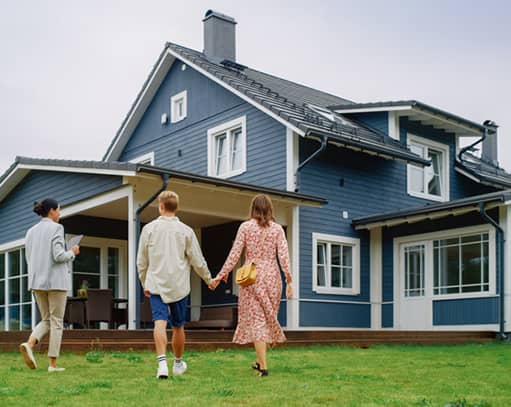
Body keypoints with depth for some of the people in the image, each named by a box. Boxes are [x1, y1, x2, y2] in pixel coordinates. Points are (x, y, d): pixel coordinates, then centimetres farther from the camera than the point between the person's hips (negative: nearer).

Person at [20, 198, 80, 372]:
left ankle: (29, 344, -15)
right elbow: (58, 256, -17)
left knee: (46, 321, 13)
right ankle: (53, 363, -1)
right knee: (57, 322, 1)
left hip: (37, 281, 6)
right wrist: (72, 252, 4)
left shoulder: (31, 231, 13)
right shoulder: (56, 228, -7)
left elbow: (30, 260, 14)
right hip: (56, 280, -6)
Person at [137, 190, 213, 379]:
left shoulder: (149, 229, 1)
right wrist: (209, 279, 18)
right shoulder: (185, 231, -1)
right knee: (178, 326, 13)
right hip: (179, 285, 1)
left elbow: (141, 261, 6)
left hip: (156, 284, -1)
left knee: (160, 323, -9)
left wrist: (144, 284, 19)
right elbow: (198, 261, 2)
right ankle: (178, 363, 28)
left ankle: (162, 362, -27)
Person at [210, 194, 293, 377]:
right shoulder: (277, 229, 2)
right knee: (268, 318, 15)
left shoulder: (245, 227, -2)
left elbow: (235, 254, -5)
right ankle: (259, 360, 23)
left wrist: (220, 275, 2)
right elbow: (284, 256, -5)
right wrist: (289, 281, -2)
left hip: (252, 277, -2)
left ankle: (263, 365, -6)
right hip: (272, 277, 2)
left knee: (256, 320, 0)